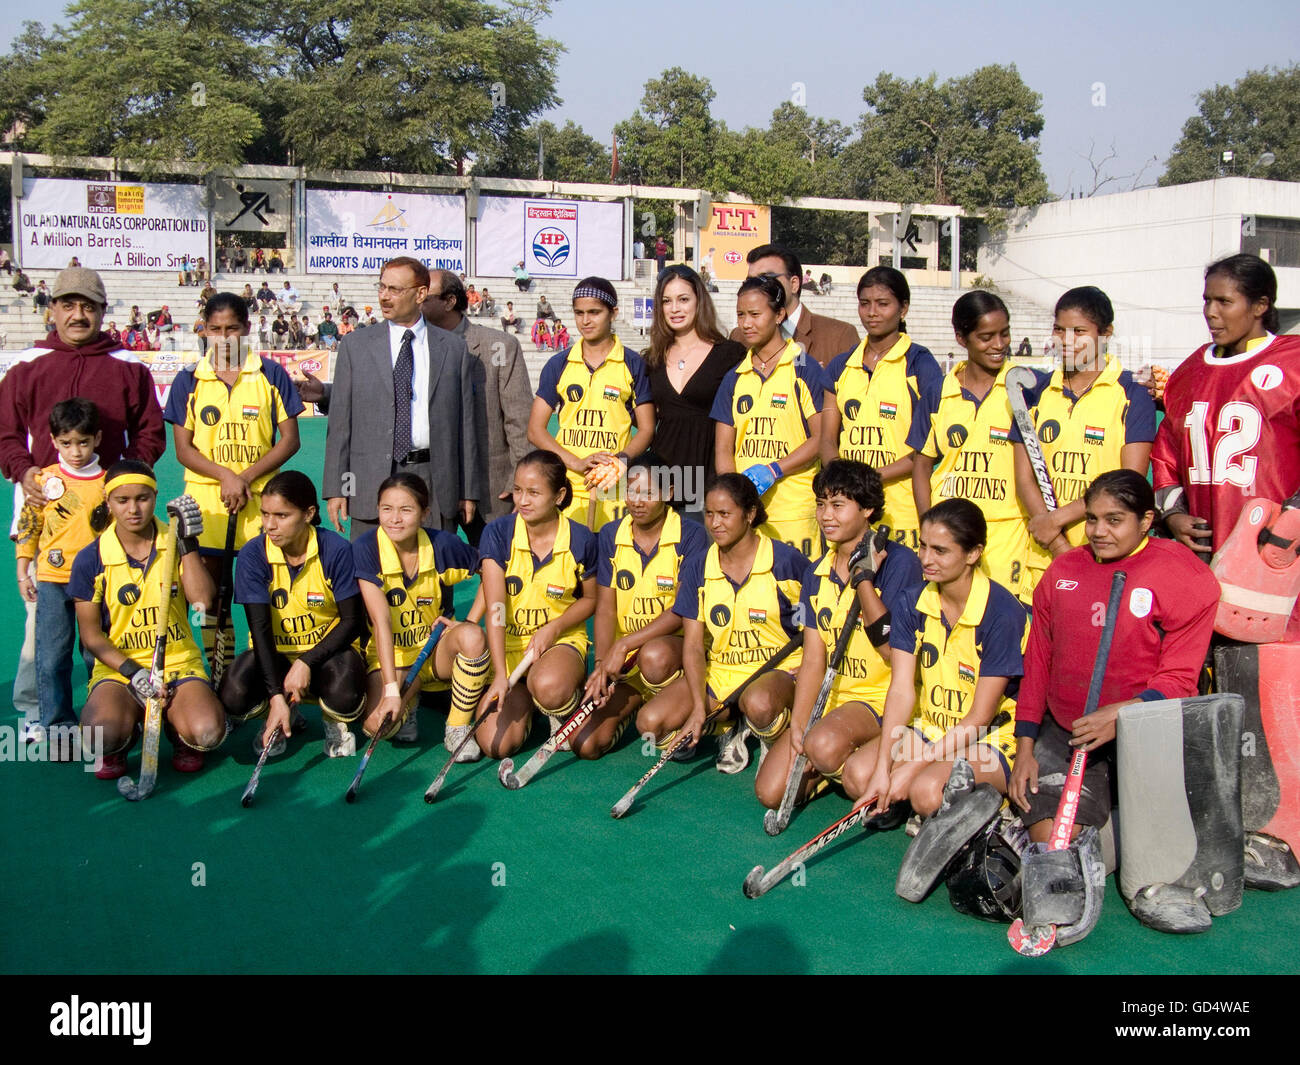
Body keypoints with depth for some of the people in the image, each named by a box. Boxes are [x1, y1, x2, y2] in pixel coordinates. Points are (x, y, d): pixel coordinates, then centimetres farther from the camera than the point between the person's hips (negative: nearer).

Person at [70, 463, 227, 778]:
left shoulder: (175, 545, 3)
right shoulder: (91, 559, -1)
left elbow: (203, 599, -13)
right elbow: (90, 634, 1)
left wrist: (187, 542, -15)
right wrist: (133, 672, -12)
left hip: (179, 664, 1)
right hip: (119, 668, -1)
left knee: (208, 734, -28)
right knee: (100, 734, -34)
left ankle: (176, 730, 10)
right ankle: (121, 741, 5)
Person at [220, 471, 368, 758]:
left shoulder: (337, 550, -16)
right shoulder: (253, 555, -13)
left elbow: (353, 621, -12)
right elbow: (260, 626, -17)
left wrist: (306, 663, -24)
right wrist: (276, 695, -27)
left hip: (326, 650, -2)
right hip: (274, 653, 2)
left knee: (345, 697, -34)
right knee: (233, 696, -28)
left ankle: (335, 722, 7)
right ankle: (277, 720, 9)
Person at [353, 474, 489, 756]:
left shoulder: (443, 545, -12)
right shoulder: (365, 550, -16)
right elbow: (381, 620, -23)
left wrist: (470, 624, -8)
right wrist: (392, 689, -28)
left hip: (437, 649, 1)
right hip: (389, 655, -1)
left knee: (473, 636, -33)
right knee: (377, 724, -28)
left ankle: (458, 728, -12)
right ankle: (409, 701, 11)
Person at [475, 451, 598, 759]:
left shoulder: (581, 540, -9)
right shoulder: (497, 533, -10)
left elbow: (591, 598, 7)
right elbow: (495, 608, -17)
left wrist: (553, 629, -12)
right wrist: (500, 675, -26)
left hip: (562, 641, -2)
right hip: (507, 645, 2)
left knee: (549, 688, -39)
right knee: (495, 745, -16)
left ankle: (566, 710, 1)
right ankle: (523, 698, 20)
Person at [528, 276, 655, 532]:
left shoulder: (634, 365, 6)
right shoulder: (558, 365, 11)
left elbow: (646, 430, 6)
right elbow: (535, 430, 8)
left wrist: (620, 461, -14)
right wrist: (577, 463, -8)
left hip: (615, 489, -1)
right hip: (566, 488, 1)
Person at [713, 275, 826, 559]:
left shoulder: (805, 370, 1)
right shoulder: (734, 378, 14)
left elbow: (821, 438, -4)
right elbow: (723, 449, 12)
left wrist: (773, 470, -13)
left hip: (793, 511, -4)